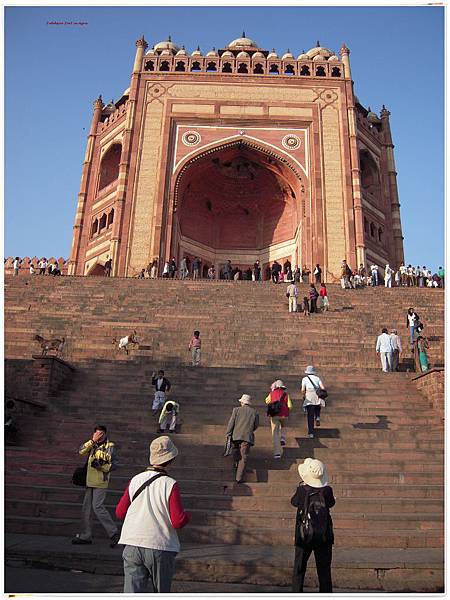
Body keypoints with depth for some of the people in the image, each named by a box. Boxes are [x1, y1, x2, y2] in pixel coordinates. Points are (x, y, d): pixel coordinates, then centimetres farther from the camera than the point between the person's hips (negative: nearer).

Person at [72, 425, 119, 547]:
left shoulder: (110, 447, -4)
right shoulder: (92, 445, 10)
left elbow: (114, 464, -6)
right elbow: (81, 451, -7)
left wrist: (102, 466, -20)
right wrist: (92, 440, -16)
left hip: (101, 482, -6)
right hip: (90, 481, 6)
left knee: (97, 507, -12)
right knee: (86, 508, 11)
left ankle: (114, 533, -3)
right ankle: (85, 536, 23)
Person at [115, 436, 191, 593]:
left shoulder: (136, 480, 0)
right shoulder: (170, 484, -13)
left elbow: (120, 512, 6)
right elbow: (178, 521, -16)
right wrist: (188, 515, 5)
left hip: (132, 546, 3)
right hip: (160, 548, -2)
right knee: (161, 592, 19)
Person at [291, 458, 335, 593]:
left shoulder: (302, 490, -14)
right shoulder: (327, 491, -10)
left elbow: (293, 502, 5)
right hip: (323, 536, 1)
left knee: (299, 568, 12)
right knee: (324, 569, 14)